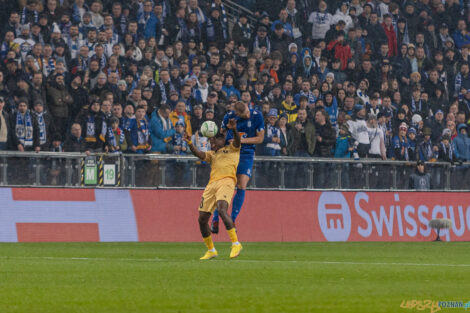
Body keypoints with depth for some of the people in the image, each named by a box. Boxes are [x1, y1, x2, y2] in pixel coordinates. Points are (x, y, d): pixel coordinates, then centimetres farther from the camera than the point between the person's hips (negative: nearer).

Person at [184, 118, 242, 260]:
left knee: (221, 209, -30)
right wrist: (189, 143, -7)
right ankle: (211, 250, 16)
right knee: (202, 219, 1)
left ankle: (235, 243, -28)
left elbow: (237, 140, -5)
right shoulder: (211, 154, 29)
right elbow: (198, 154, 11)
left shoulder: (232, 148, 17)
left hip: (226, 181, -6)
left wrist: (234, 129, -26)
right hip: (212, 184, 6)